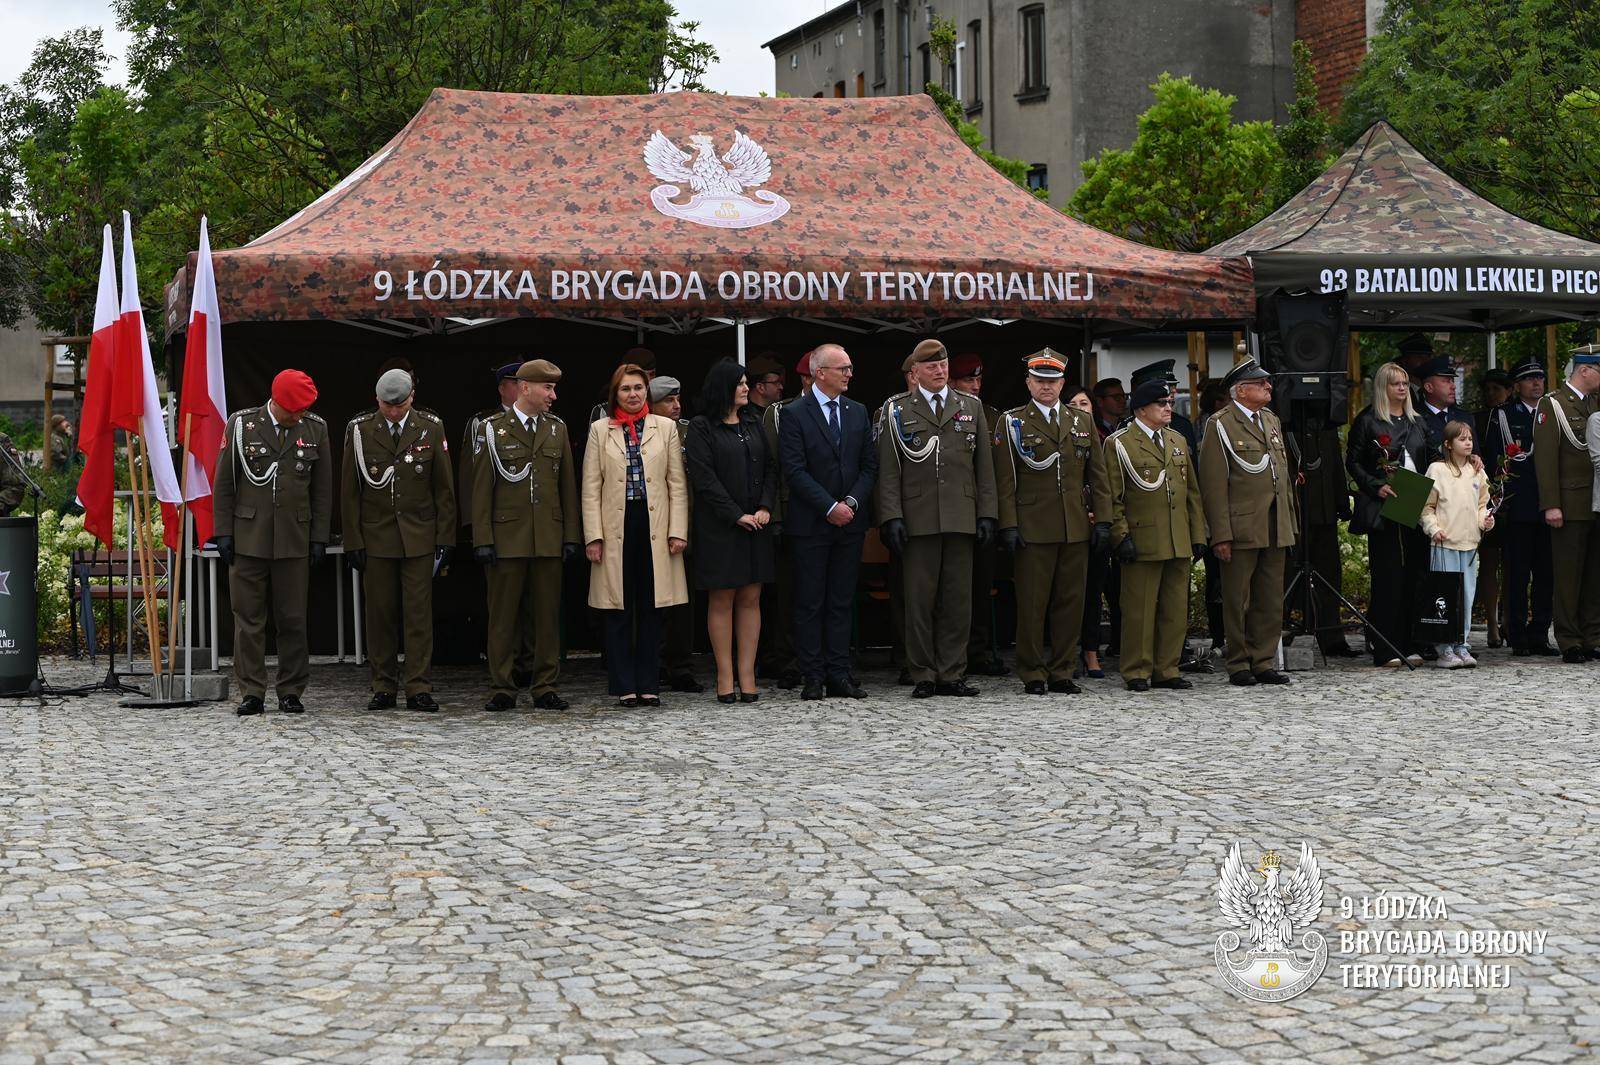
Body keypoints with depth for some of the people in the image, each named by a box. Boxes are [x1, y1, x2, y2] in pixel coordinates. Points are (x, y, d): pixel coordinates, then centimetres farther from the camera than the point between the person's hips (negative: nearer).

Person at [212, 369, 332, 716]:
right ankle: (252, 693, 7)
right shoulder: (242, 424, 0)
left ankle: (291, 692, 11)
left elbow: (322, 489, 9)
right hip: (248, 539, -1)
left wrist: (319, 538, 5)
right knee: (248, 619, 1)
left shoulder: (315, 429, 5)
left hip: (294, 540, 1)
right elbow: (223, 482, 3)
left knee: (293, 620, 3)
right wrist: (223, 532, -1)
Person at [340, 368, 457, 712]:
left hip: (419, 537, 0)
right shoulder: (360, 429, 0)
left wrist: (446, 538, 1)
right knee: (380, 615, 3)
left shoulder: (431, 428, 1)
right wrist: (353, 540, -1)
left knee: (419, 613, -2)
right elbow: (349, 490, 3)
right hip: (375, 537, 0)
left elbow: (444, 488, 5)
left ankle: (419, 690, 1)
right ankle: (383, 688, 10)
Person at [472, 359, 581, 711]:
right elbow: (482, 489, -1)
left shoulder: (557, 429, 11)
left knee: (548, 616, 4)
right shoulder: (493, 430, 1)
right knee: (503, 617, 0)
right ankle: (502, 689, 6)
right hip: (506, 537, -3)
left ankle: (545, 688, 11)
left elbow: (568, 486, 12)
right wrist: (483, 539, -7)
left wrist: (571, 536, 6)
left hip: (548, 537, 3)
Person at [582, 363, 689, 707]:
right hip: (617, 527, -1)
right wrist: (593, 535, -5)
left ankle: (648, 685, 11)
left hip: (654, 527, 1)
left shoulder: (665, 428, 9)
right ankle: (624, 686, 7)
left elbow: (677, 484, 6)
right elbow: (591, 488, 3)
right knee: (619, 610, 1)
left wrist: (678, 530, -2)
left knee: (651, 608, 4)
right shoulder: (600, 430, 7)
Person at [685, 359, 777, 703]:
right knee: (721, 600, -1)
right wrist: (737, 515, -14)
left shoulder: (754, 423, 13)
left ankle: (746, 675, 5)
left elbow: (771, 467, 11)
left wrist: (765, 507, -5)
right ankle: (725, 676, 2)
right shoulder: (701, 429, -3)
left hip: (756, 524, 5)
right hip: (718, 526, -5)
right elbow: (704, 478, -10)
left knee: (750, 599, 3)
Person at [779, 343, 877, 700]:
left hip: (850, 522, 4)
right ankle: (813, 677, 4)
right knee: (810, 603, 0)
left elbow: (869, 465, 9)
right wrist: (830, 507, -15)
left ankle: (839, 674, 9)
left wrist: (852, 502, -6)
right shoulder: (796, 414, -5)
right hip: (810, 523, -4)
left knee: (841, 602, 7)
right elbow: (794, 470, -11)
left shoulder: (858, 412, 11)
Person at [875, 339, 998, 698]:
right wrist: (891, 516, -8)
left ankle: (951, 674, 9)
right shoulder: (896, 410, 5)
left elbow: (984, 466, 12)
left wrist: (987, 514, 5)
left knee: (958, 600, 3)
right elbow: (888, 470, 1)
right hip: (918, 519, -2)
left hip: (961, 518, 2)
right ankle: (923, 676, 5)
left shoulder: (971, 407, 13)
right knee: (919, 600, -1)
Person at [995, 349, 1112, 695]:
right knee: (1032, 604, -1)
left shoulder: (1083, 422, 14)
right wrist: (1008, 525, -9)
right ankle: (1032, 675, 7)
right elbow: (1005, 480, -2)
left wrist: (1102, 520, 5)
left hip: (1077, 529, 4)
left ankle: (1062, 673, 13)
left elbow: (1097, 476, 13)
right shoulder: (1011, 422, 3)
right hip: (1033, 529, -3)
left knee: (1071, 602, 5)